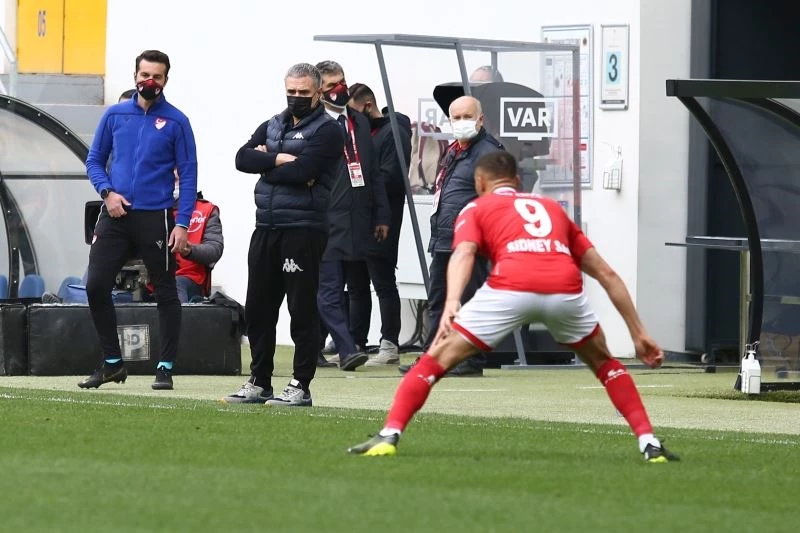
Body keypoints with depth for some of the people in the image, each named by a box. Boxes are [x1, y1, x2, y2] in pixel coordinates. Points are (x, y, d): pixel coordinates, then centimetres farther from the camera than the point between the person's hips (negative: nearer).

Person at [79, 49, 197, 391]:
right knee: (96, 287, -2)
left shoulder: (176, 122, -2)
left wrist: (182, 224, -10)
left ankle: (166, 368, 9)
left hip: (155, 218, -3)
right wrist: (107, 191, -7)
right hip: (114, 216, 3)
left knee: (165, 293, 1)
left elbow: (188, 175, -2)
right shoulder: (115, 115, 7)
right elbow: (94, 160, 12)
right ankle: (112, 363, 11)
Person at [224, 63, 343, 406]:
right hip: (266, 228, 7)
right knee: (258, 308, 10)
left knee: (302, 309, -3)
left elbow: (302, 171, -18)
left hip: (304, 230, -7)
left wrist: (265, 161, -5)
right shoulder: (272, 126, 17)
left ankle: (301, 386, 1)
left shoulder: (327, 130, -3)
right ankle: (259, 383, 19)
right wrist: (280, 159, -11)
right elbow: (243, 158, 2)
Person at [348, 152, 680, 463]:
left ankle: (389, 436, 0)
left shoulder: (476, 209, 26)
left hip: (510, 288, -3)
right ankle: (649, 443, 18)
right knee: (604, 363, 28)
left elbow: (464, 253, 2)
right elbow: (607, 275, 32)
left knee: (437, 359, 11)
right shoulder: (553, 208, 36)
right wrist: (639, 333, 33)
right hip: (566, 289, 3)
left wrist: (452, 302, -14)